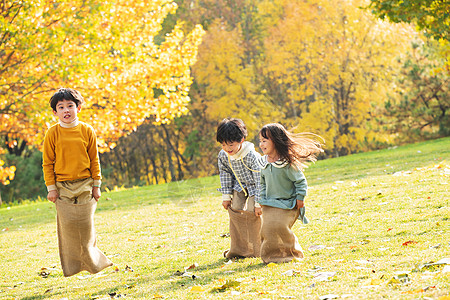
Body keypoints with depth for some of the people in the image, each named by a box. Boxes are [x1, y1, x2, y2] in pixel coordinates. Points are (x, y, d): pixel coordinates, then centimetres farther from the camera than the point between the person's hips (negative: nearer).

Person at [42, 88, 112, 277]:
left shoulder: (87, 131, 1)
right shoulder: (52, 133, -2)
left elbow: (94, 160, 7)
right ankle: (72, 266, 7)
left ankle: (91, 261, 17)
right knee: (68, 224, -5)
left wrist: (96, 185, 5)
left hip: (84, 184, 1)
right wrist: (51, 188, -1)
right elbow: (47, 162, 3)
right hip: (63, 186, -1)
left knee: (86, 223, -2)